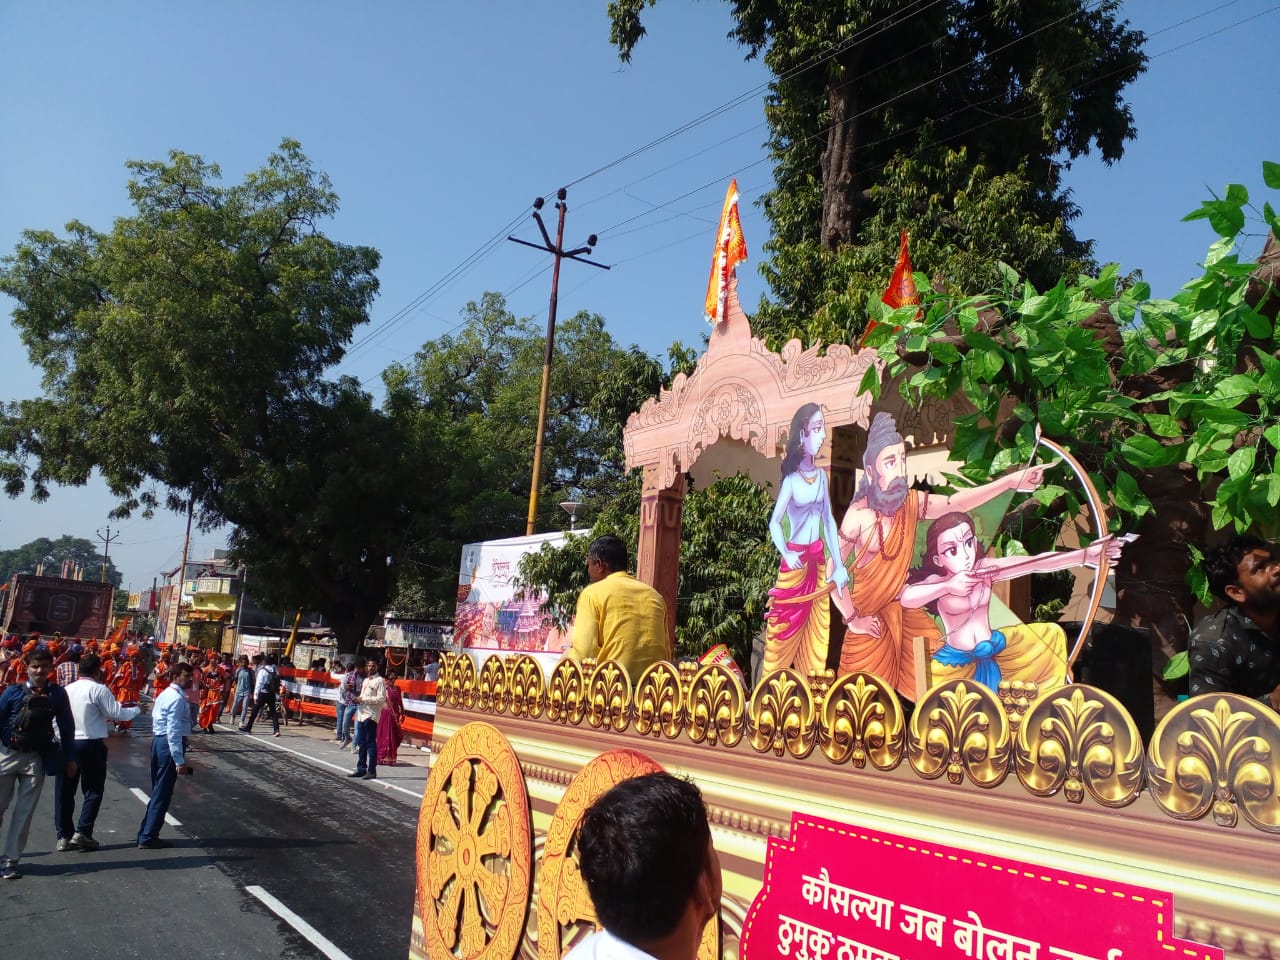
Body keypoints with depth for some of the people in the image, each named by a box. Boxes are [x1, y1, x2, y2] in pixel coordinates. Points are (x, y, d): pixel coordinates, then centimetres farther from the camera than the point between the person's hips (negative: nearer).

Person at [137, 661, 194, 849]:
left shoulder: (166, 694, 14)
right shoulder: (177, 698, -18)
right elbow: (174, 732, -23)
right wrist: (180, 761, -23)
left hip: (158, 741, 10)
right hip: (170, 745, -10)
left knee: (159, 790, 18)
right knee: (162, 793, 0)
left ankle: (146, 834, 25)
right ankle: (147, 838, 6)